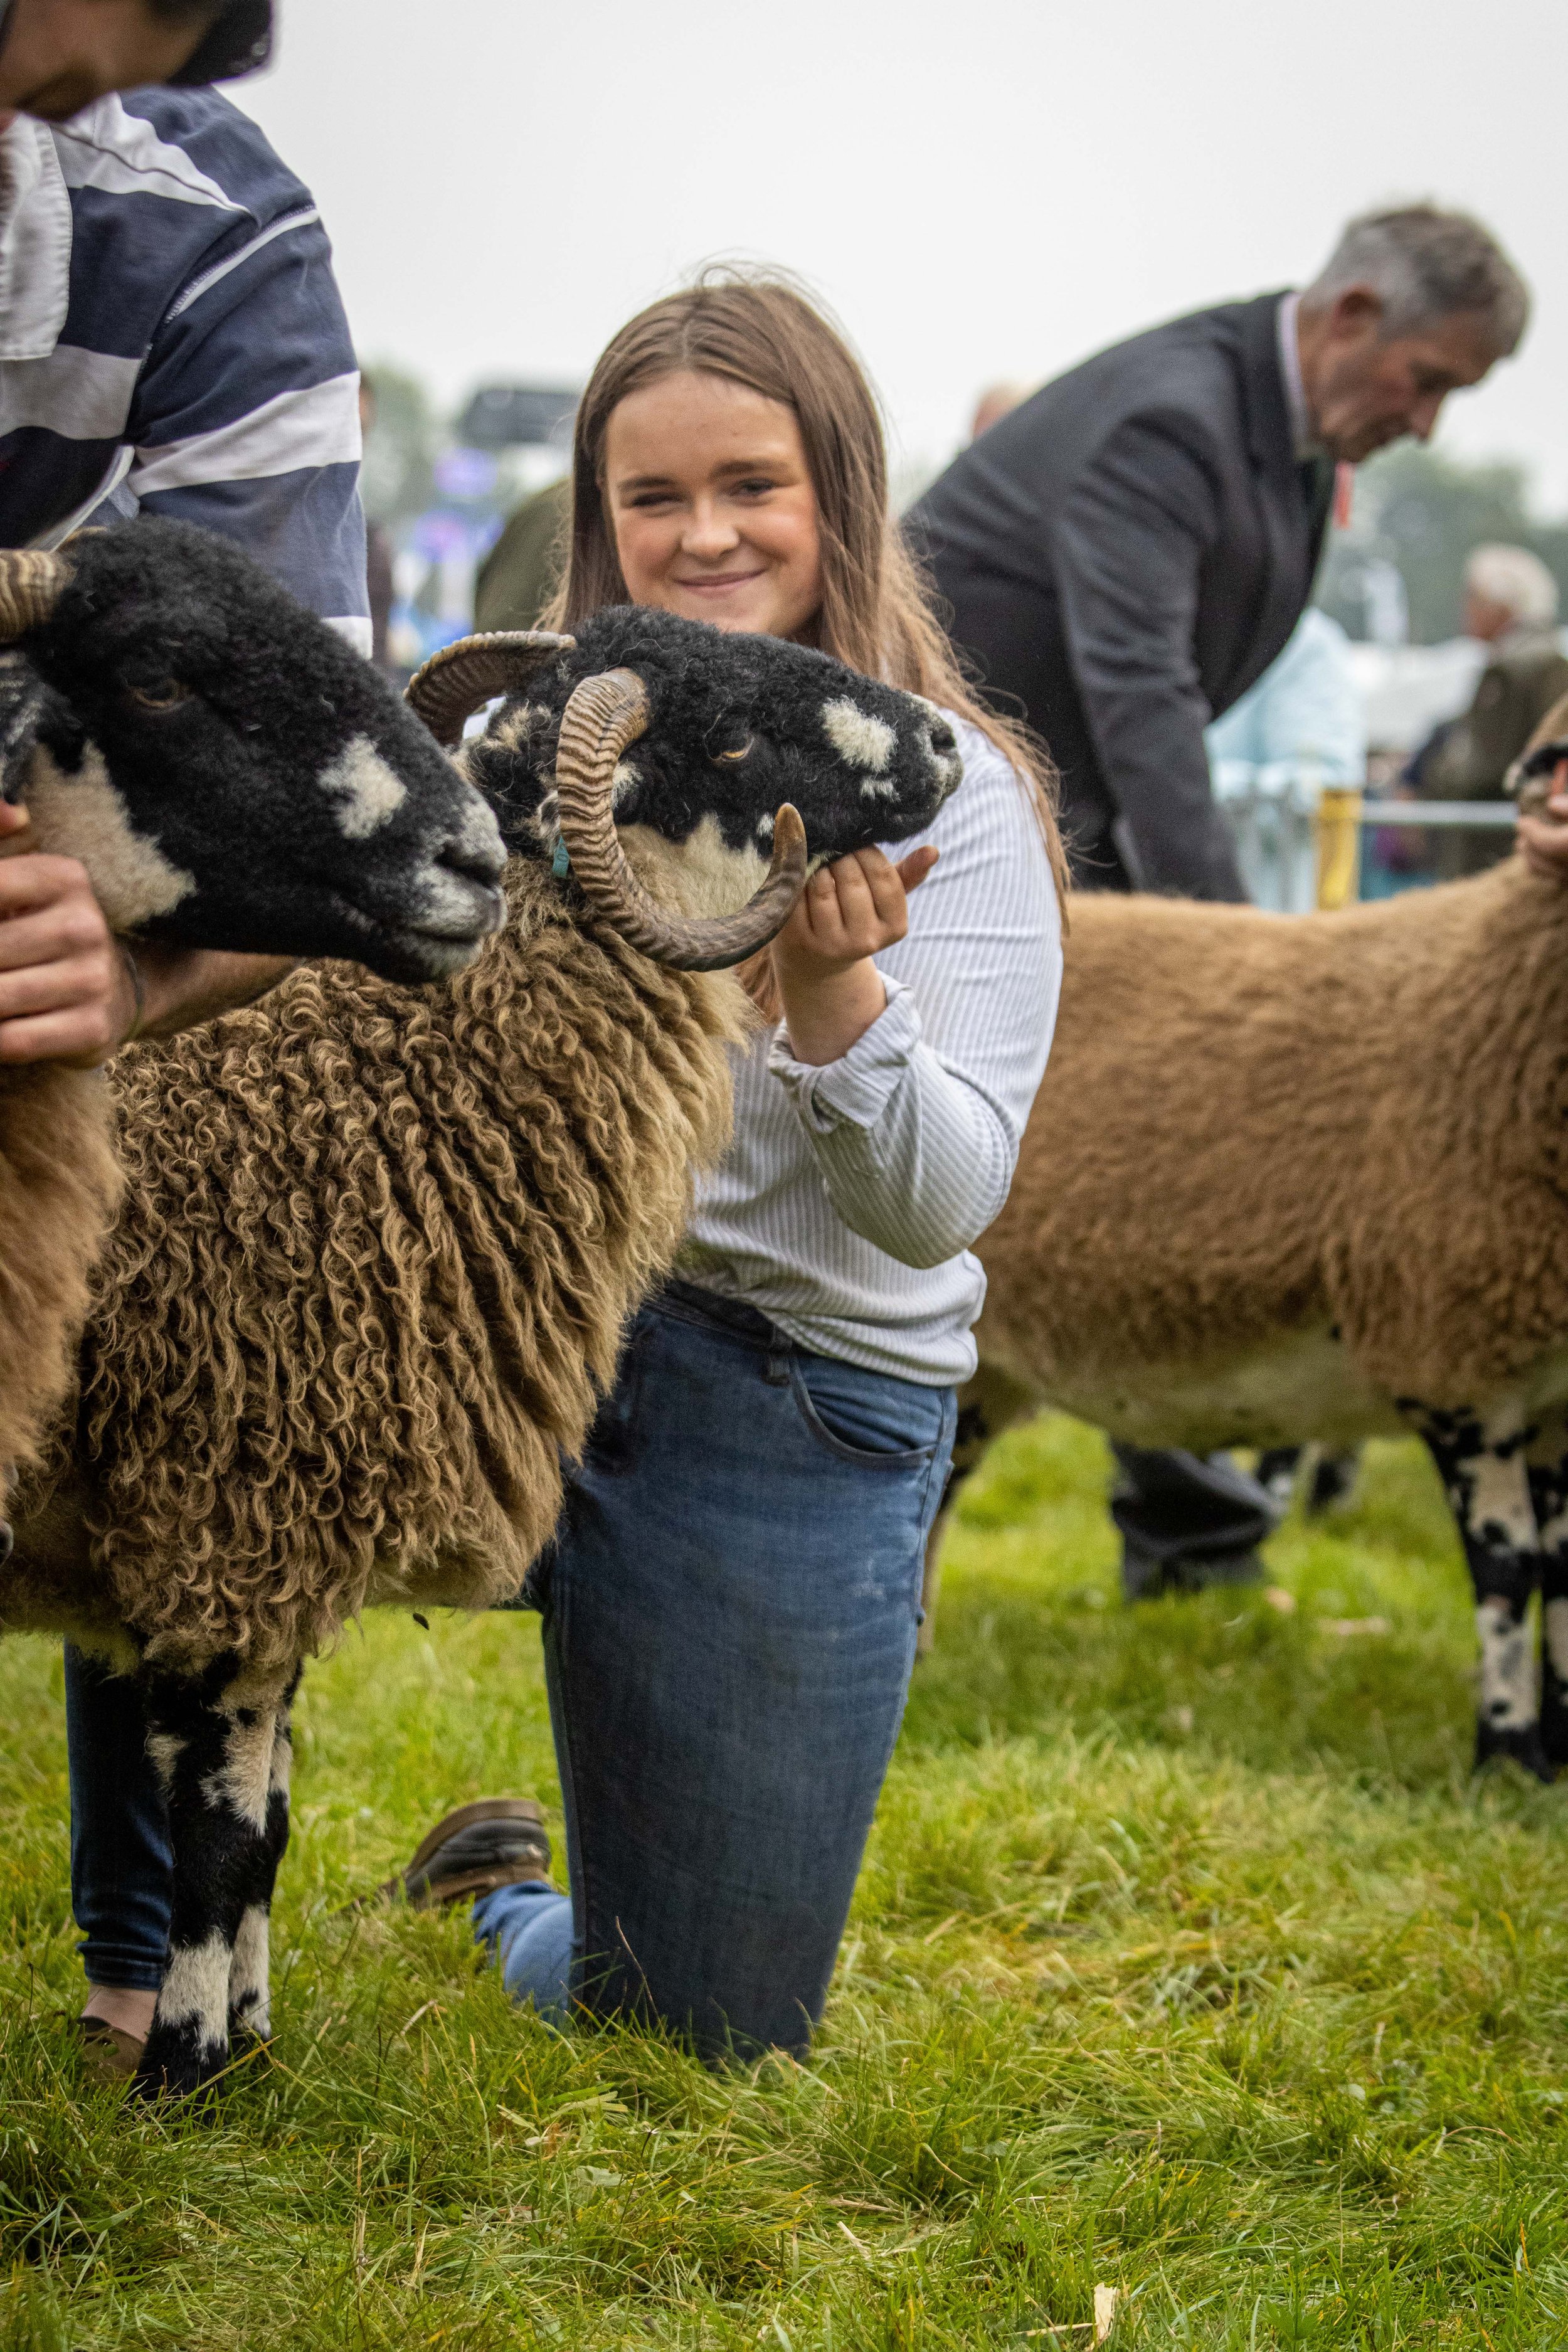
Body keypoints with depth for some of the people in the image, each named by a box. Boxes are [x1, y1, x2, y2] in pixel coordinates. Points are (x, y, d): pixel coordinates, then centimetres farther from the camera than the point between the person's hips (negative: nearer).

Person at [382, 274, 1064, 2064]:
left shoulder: (948, 796, -6)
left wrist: (830, 992, -29)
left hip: (801, 1415, -2)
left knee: (701, 2039, 4)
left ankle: (507, 1913, 42)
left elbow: (943, 1204, -12)